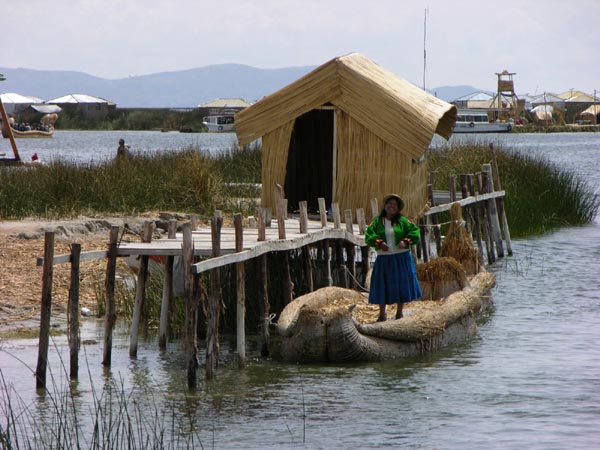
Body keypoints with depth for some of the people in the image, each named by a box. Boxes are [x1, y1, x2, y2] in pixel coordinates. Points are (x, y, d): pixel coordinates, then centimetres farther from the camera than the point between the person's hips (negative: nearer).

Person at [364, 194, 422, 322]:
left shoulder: (402, 221, 3)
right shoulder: (377, 221, 4)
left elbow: (415, 232, -1)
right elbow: (369, 236, -5)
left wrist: (406, 241, -16)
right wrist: (379, 243, -20)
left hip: (401, 258, 0)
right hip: (384, 258, 0)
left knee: (401, 284, 3)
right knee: (382, 286, 1)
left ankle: (399, 313, 16)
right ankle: (382, 314, 12)